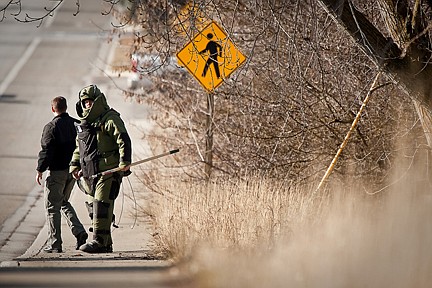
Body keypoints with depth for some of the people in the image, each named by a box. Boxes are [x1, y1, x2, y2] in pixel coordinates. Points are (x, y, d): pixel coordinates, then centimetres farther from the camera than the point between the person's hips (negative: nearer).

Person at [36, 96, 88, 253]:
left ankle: (54, 243, 0)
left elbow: (46, 151, -17)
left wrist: (39, 170, -8)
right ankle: (79, 231, 4)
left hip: (57, 171, -7)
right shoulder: (76, 124, 6)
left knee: (52, 207, 1)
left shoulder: (51, 127, -14)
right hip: (72, 171, 7)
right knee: (64, 202, 22)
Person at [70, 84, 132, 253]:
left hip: (108, 171, -9)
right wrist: (75, 166, 17)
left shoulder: (110, 119, -4)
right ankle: (106, 244, 13)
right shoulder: (84, 124, 22)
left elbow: (123, 140, -15)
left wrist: (125, 161, -26)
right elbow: (78, 149, 30)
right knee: (94, 207, 8)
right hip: (90, 174, 9)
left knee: (101, 205, -15)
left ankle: (99, 241, -18)